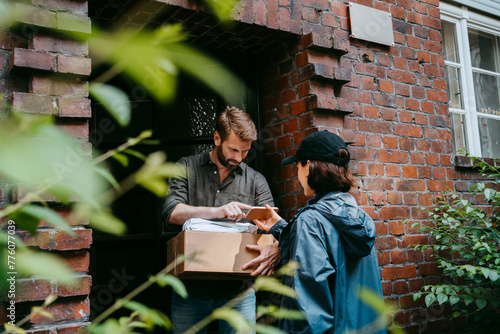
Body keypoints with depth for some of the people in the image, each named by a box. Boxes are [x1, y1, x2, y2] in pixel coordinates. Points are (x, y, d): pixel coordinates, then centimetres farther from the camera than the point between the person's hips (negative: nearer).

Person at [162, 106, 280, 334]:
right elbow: (171, 212, -11)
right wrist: (217, 212, -26)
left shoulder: (256, 181, 6)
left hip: (238, 291, 1)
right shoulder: (186, 168, 2)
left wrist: (275, 250, -25)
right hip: (190, 288, 0)